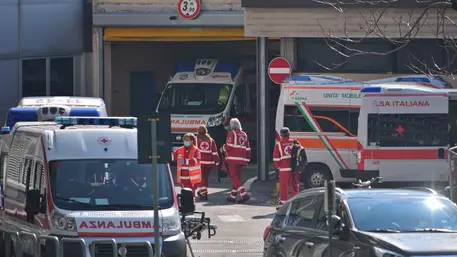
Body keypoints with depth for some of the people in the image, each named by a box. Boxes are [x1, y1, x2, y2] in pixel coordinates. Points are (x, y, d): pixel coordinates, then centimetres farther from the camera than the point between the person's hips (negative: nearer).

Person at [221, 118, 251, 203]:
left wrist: (223, 149, 6)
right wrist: (247, 160, 20)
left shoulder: (232, 133, -6)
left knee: (234, 178, -8)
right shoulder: (244, 134, 15)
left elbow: (229, 146, -14)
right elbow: (248, 148, 16)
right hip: (242, 160, 7)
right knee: (237, 178, 13)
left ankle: (244, 194, -22)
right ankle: (232, 197, 19)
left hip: (233, 159, -7)